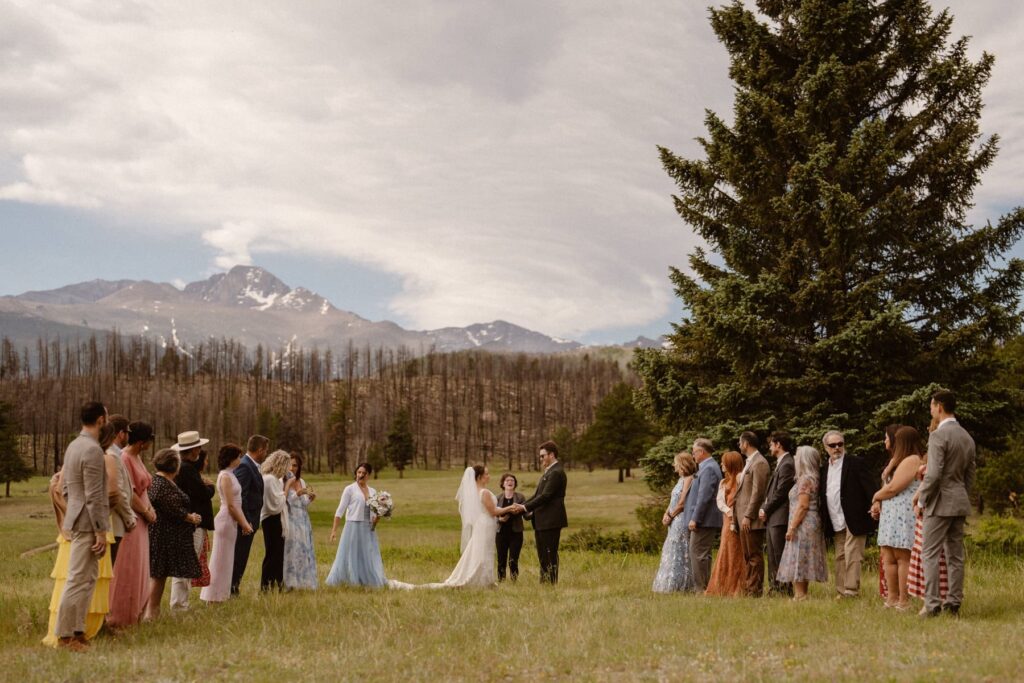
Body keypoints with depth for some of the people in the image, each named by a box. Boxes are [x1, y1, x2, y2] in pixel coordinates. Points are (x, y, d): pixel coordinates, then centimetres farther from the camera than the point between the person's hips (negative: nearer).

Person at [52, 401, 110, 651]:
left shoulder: (73, 446, 13)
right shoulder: (93, 450, -18)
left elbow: (65, 487, 19)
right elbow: (94, 496, -20)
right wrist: (101, 532, -17)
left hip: (77, 520, 10)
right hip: (87, 524, -10)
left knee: (89, 577, 16)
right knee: (78, 580, -4)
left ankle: (77, 630, 19)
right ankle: (65, 635, 0)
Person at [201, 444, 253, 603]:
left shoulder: (230, 475, 13)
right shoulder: (225, 476, -15)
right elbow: (230, 505, -17)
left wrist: (244, 522, 10)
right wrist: (243, 523, -12)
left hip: (232, 521, 9)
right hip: (226, 520, -9)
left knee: (226, 560, 13)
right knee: (222, 560, -2)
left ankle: (219, 594, 20)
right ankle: (214, 595, 6)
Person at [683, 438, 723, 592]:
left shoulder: (708, 469, -15)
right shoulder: (708, 467, 17)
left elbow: (704, 497, -22)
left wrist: (695, 519, -21)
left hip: (703, 521, -11)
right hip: (707, 521, 11)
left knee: (698, 554, -8)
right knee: (703, 554, 13)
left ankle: (700, 589, -7)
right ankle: (704, 588, 17)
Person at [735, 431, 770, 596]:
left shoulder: (759, 463, -13)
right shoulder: (749, 462, 18)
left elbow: (758, 492, -18)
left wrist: (748, 516, -20)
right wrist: (741, 515, 15)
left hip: (752, 519, -10)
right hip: (744, 519, 10)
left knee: (755, 556, -5)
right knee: (747, 556, 13)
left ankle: (756, 591, -3)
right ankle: (747, 589, 18)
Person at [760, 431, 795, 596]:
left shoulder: (787, 465, -13)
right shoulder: (780, 463, 18)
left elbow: (780, 493, -17)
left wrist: (766, 510, -9)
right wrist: (764, 508, 6)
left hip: (779, 518, -10)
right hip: (771, 518, 10)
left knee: (780, 557, -8)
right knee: (773, 558, 13)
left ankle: (785, 590, -5)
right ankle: (774, 589, 17)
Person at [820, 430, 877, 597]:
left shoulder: (855, 463, -3)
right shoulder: (825, 469, 15)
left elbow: (869, 486, -10)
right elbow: (823, 497, 17)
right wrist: (823, 521, 7)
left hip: (854, 520, -6)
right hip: (836, 524, 6)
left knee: (851, 556, -10)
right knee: (840, 557, 9)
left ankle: (851, 591, -9)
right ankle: (841, 592, 13)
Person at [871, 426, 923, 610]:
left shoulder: (911, 461, -11)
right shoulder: (901, 461, 21)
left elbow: (893, 488, -15)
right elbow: (889, 486, 19)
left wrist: (876, 497, 2)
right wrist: (878, 503, 2)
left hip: (904, 516, -10)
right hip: (892, 515, 10)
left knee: (902, 558, -8)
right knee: (888, 558, 8)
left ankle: (903, 602, -6)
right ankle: (892, 599, 10)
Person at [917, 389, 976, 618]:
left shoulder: (938, 436, -14)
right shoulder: (967, 437, 13)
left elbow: (934, 474, -20)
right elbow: (970, 475, 16)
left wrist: (921, 501, -10)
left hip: (940, 502, -8)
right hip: (961, 503, 8)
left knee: (930, 554, -4)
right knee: (955, 555, 10)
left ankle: (932, 604, -9)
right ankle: (954, 603, 12)